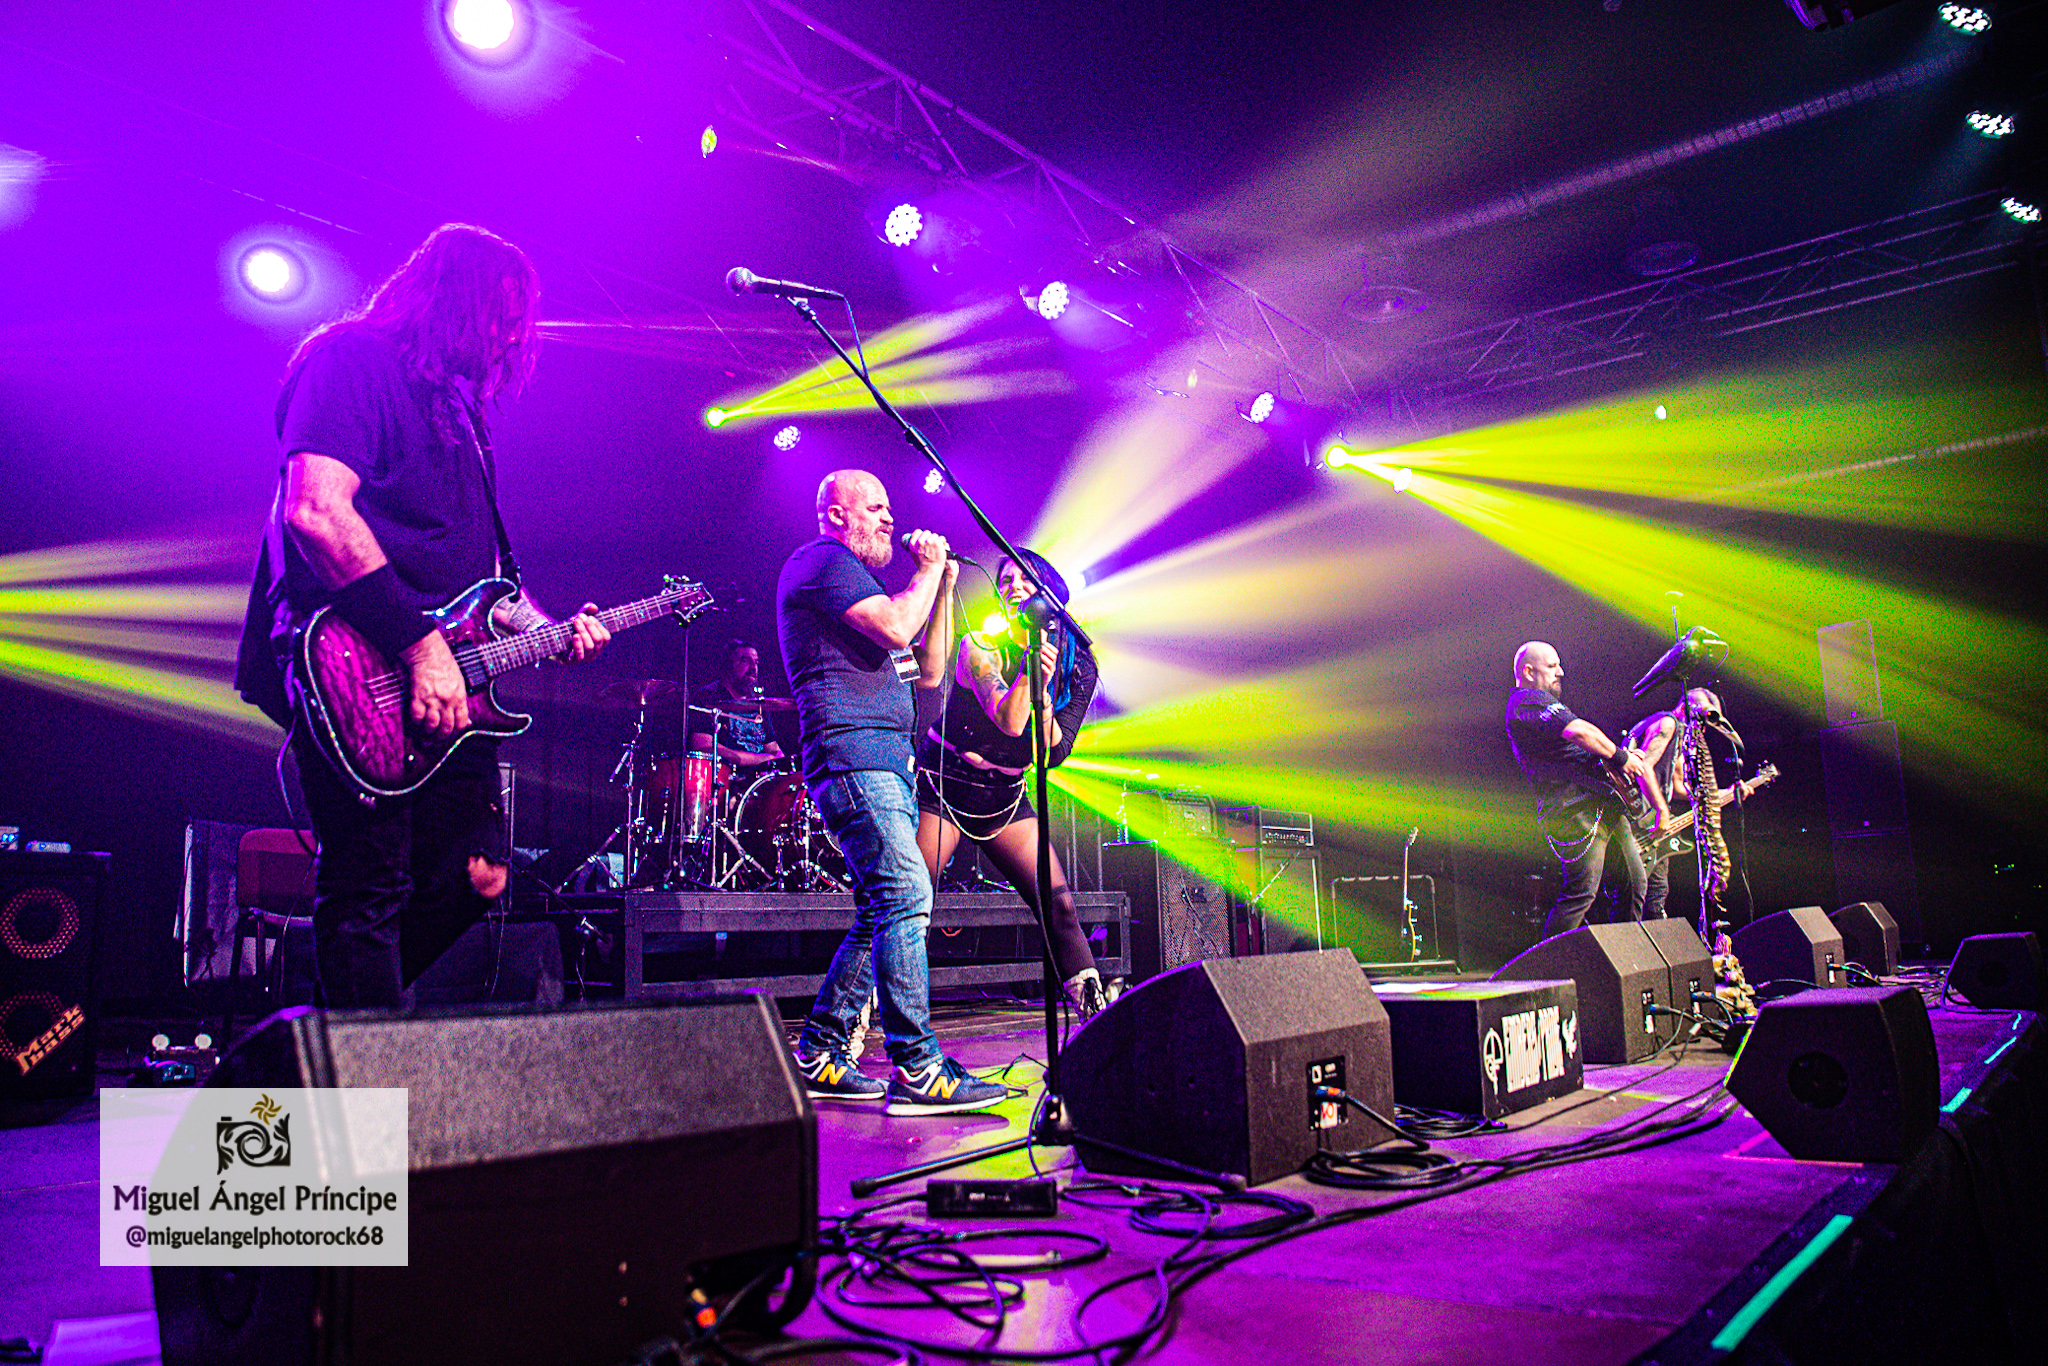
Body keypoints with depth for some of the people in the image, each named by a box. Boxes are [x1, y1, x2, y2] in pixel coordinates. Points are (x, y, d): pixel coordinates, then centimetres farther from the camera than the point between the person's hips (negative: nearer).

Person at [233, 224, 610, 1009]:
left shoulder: (456, 404, 22)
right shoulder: (353, 359, -6)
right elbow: (315, 511, -21)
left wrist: (546, 629, 10)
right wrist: (420, 644, -23)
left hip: (451, 689, 9)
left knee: (477, 881, 11)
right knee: (372, 892, -6)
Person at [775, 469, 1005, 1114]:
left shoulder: (852, 577, 30)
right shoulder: (822, 561, -1)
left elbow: (928, 672, 26)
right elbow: (896, 627, -18)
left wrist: (943, 590, 19)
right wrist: (929, 569, -1)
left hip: (886, 765, 11)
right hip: (851, 753, -11)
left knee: (880, 913, 9)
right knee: (906, 897, -19)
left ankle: (818, 1056, 15)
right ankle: (916, 1069, -20)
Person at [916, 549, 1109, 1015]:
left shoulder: (1078, 668, 1)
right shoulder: (980, 647, -11)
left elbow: (1055, 754, -7)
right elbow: (1009, 722, -26)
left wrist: (1043, 690, -18)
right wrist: (1028, 662, -34)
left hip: (1005, 798, 4)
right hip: (943, 787, -4)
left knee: (1059, 906, -5)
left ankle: (1097, 1012, 6)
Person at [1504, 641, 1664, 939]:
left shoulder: (1534, 704, 26)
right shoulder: (1528, 700, -8)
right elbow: (1578, 731, -23)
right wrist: (1620, 756, -8)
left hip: (1604, 805, 11)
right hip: (1577, 809, -11)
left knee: (1634, 884, 12)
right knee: (1580, 893, -16)